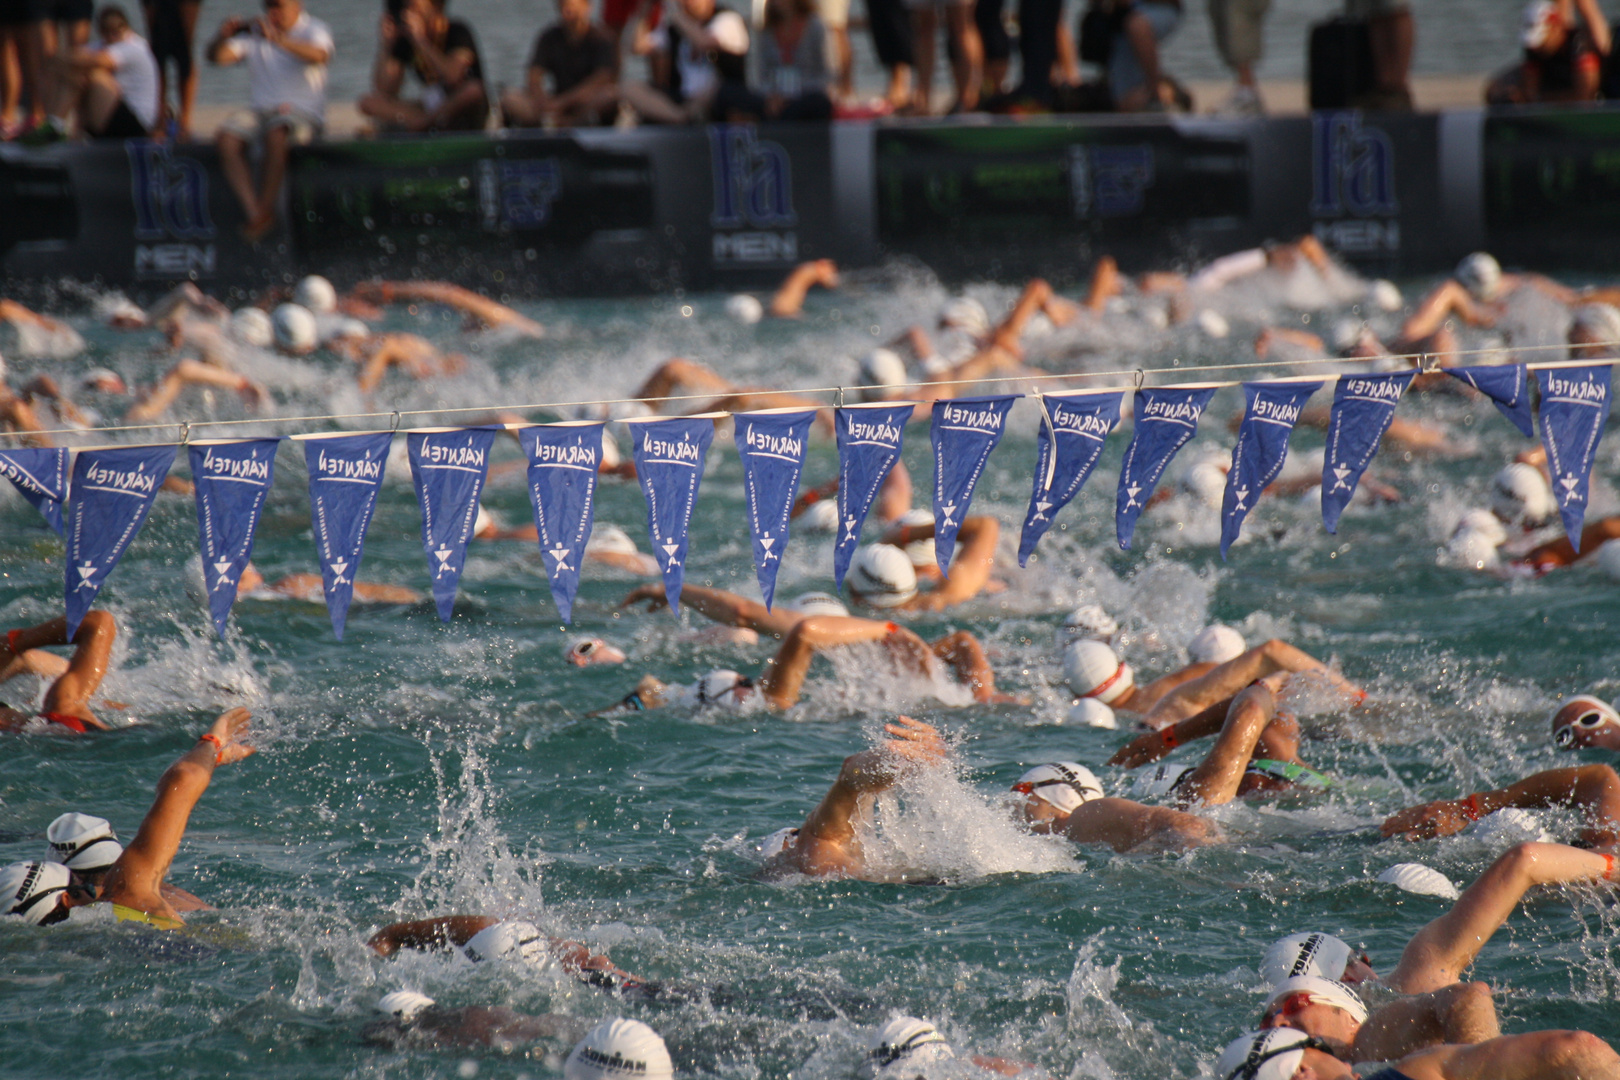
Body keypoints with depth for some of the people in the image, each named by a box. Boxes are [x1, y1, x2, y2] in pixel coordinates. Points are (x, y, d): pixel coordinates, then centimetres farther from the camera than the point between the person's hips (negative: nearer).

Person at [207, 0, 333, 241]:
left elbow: (320, 56, -20)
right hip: (261, 110, 4)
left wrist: (278, 38, -32)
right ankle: (253, 211, -32)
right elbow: (217, 57, 10)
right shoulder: (254, 32, 15)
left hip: (303, 113, -4)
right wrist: (222, 37, -12)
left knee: (276, 133, -38)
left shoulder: (313, 29, 4)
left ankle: (265, 210, -24)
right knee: (228, 136, -27)